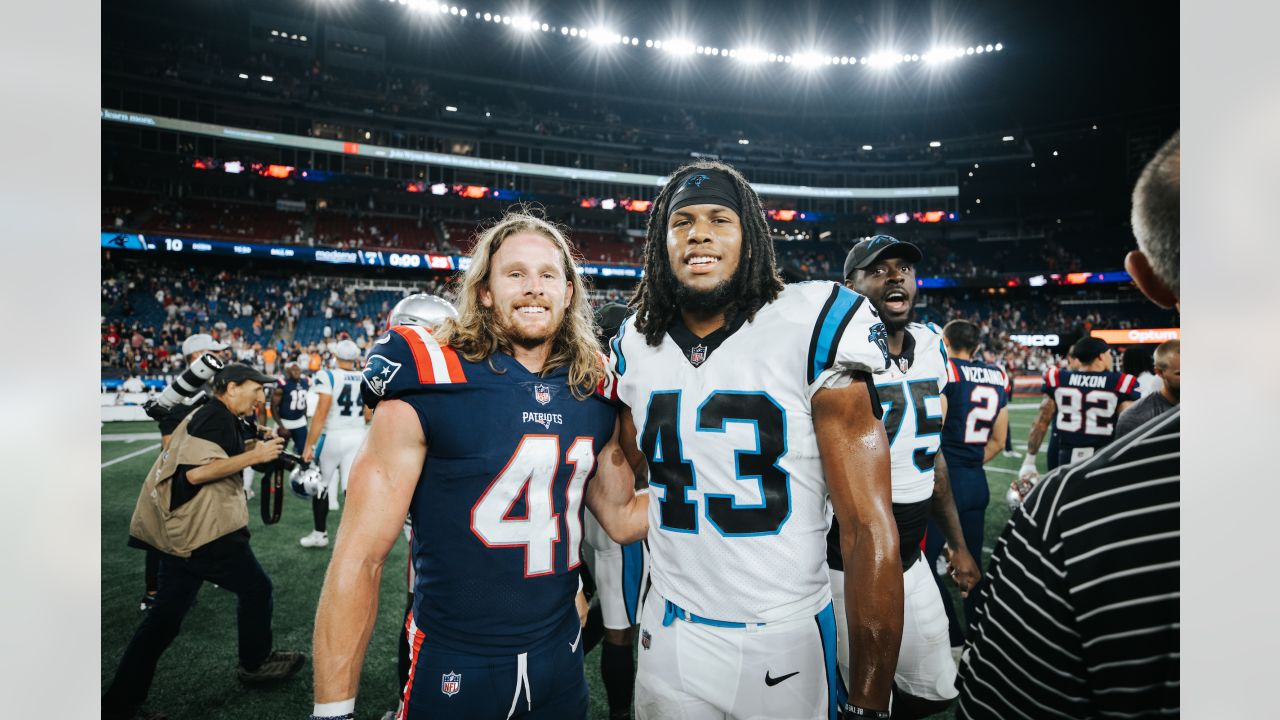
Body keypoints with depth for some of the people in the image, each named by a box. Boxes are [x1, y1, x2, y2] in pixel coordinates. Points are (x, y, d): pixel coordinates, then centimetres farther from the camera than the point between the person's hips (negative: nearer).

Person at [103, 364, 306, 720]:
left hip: (180, 531, 10)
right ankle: (255, 664, 24)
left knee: (164, 617, 14)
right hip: (207, 532, -10)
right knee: (256, 588, 7)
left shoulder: (203, 415, 17)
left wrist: (250, 449, 12)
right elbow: (195, 472, -24)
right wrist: (254, 456, -20)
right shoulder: (218, 417, -15)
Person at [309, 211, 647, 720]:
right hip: (454, 672, -4)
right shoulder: (428, 382, -16)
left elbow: (622, 518, 7)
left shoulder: (594, 391, -1)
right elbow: (359, 558, -15)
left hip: (561, 658, 5)